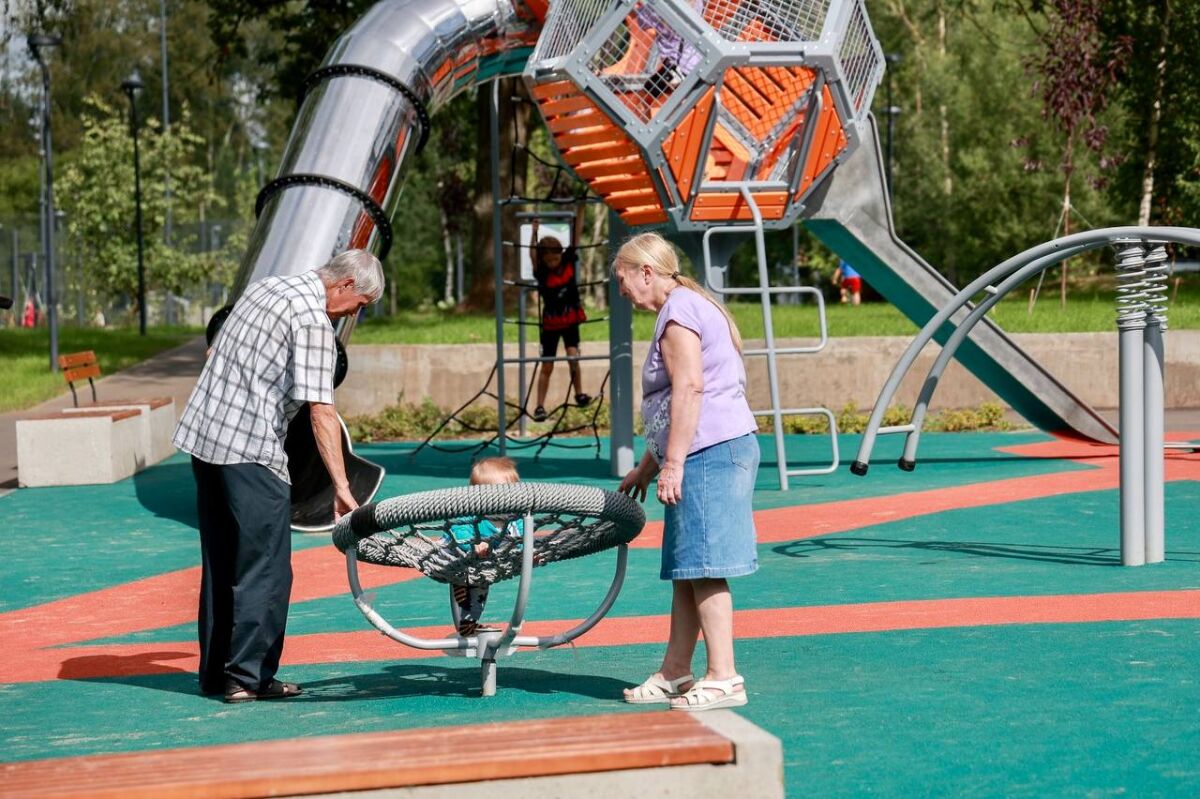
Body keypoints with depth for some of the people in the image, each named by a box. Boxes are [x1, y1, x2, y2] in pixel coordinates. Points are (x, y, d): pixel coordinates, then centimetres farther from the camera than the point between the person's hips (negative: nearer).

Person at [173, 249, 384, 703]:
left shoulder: (265, 288, 15)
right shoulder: (313, 319, -13)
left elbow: (217, 355, 23)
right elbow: (321, 412, -19)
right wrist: (341, 487, -20)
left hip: (203, 435, 9)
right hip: (250, 450, -9)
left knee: (220, 563, 14)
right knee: (265, 568, -3)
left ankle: (215, 672, 18)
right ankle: (249, 677, -4)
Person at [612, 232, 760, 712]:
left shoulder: (679, 311, -8)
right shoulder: (689, 308, 25)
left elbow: (690, 388, -19)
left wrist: (673, 463, -21)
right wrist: (647, 467, 32)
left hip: (708, 454, -11)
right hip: (708, 456, 11)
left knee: (703, 569, -11)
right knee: (685, 571, 12)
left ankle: (723, 678, -11)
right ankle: (675, 674, 17)